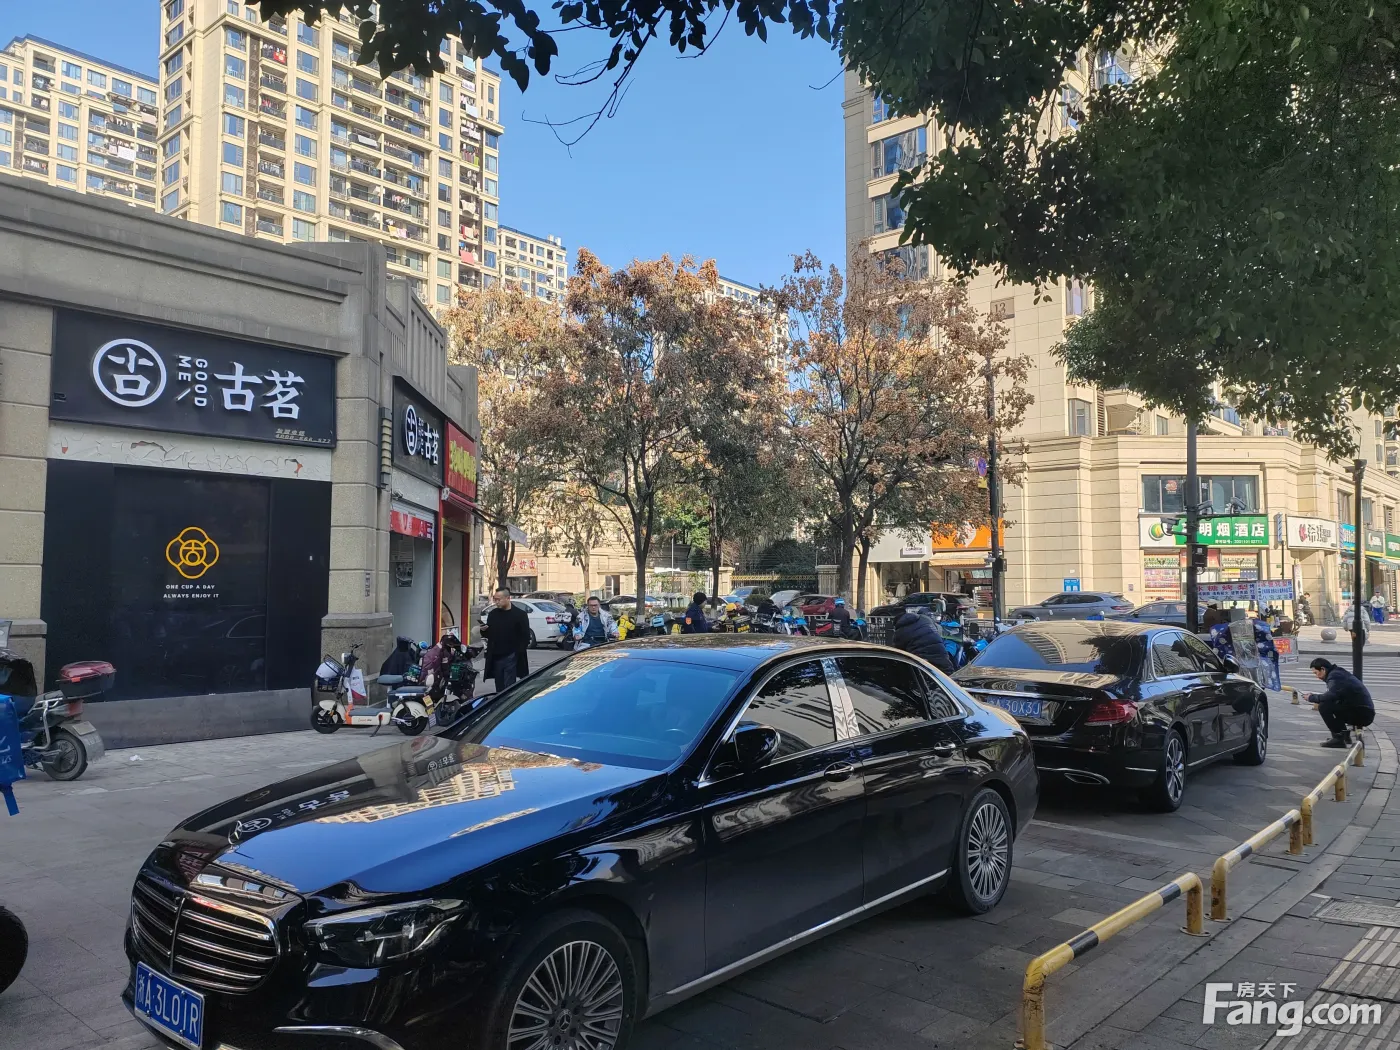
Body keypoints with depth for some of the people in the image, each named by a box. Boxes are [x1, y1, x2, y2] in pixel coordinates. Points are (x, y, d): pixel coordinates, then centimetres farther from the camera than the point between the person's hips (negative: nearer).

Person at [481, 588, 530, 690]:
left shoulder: (520, 614, -2)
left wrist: (519, 654, -12)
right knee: (499, 688, 9)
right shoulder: (492, 614, 12)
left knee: (509, 689, -7)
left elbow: (525, 637, -4)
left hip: (511, 657, -5)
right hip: (496, 657, 5)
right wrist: (484, 630, -4)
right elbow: (489, 634, 18)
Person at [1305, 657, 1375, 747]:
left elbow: (1332, 696, -28)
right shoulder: (1339, 673, 16)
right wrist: (1315, 697, 6)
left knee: (1324, 707, -18)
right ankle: (1344, 736, 18)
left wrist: (1312, 698, -13)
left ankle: (1338, 739, -10)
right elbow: (1335, 696, 18)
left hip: (1363, 715, -10)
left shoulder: (1334, 675, -13)